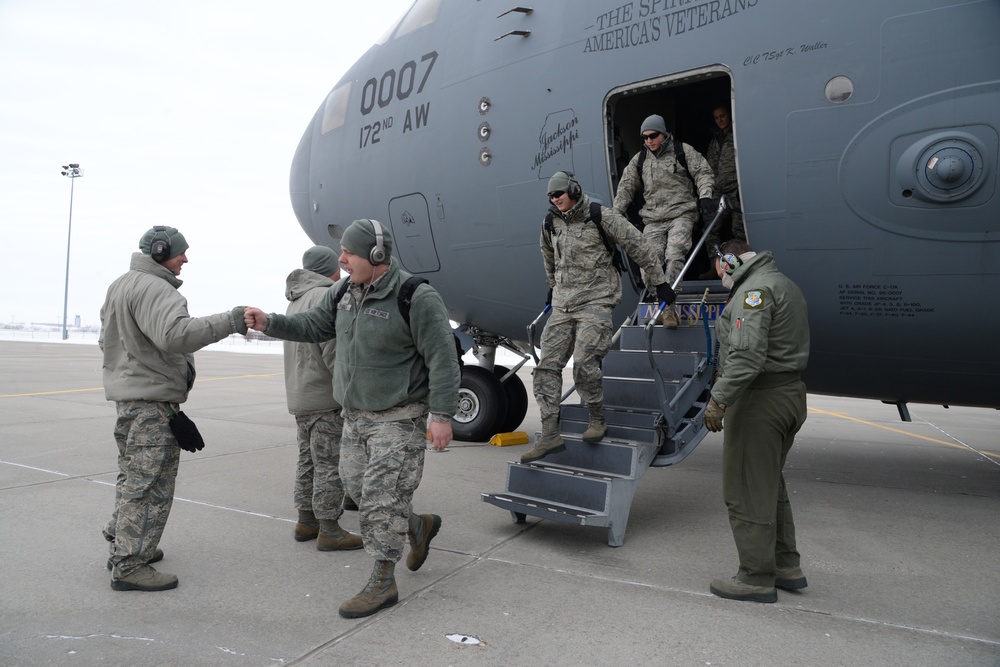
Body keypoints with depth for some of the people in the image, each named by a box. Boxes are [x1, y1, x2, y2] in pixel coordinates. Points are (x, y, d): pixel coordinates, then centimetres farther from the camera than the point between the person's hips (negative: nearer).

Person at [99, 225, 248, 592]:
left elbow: (106, 338, 24)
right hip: (153, 400, -11)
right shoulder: (153, 289, -19)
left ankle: (122, 544, 34)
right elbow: (175, 335, -35)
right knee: (150, 483, -5)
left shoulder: (121, 285, 17)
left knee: (133, 475, 22)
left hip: (128, 395, 11)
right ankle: (129, 565, 2)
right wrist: (230, 321, -37)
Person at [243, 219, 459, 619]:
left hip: (399, 417, -8)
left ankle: (383, 583, 11)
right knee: (357, 487, 14)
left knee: (381, 496, -5)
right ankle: (419, 527, 36)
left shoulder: (415, 298, -19)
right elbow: (312, 326, 14)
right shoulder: (344, 292, 4)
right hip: (356, 414, 8)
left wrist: (442, 415, -20)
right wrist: (269, 323, -1)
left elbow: (442, 358, -19)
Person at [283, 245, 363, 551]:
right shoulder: (323, 297, -16)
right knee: (330, 464, -4)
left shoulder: (296, 300, 18)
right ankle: (329, 530, 2)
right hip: (326, 399, -10)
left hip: (299, 396, 10)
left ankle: (306, 521, 24)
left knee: (309, 460, 16)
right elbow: (333, 351, -21)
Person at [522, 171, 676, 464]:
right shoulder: (550, 224, 12)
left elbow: (638, 247, -1)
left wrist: (659, 283, 2)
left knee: (584, 363, -19)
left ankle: (597, 420, 5)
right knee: (547, 365, -5)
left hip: (596, 300, -6)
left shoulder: (601, 217, -5)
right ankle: (550, 435, -4)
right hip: (562, 304, 6)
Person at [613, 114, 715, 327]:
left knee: (674, 255, -25)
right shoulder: (639, 159, 15)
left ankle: (669, 305, -22)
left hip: (681, 214, -3)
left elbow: (703, 173, 5)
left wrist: (705, 196, -11)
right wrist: (615, 214, 10)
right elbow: (626, 187, 16)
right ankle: (664, 306, 2)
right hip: (653, 219, 3)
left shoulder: (683, 151, 6)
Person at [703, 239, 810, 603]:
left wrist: (718, 399, -25)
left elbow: (747, 353, -26)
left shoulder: (755, 289, -14)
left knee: (747, 490, -1)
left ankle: (757, 578, 8)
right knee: (770, 484, 20)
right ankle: (786, 565, 30)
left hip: (762, 397, -11)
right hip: (790, 394, 11)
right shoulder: (784, 284, 19)